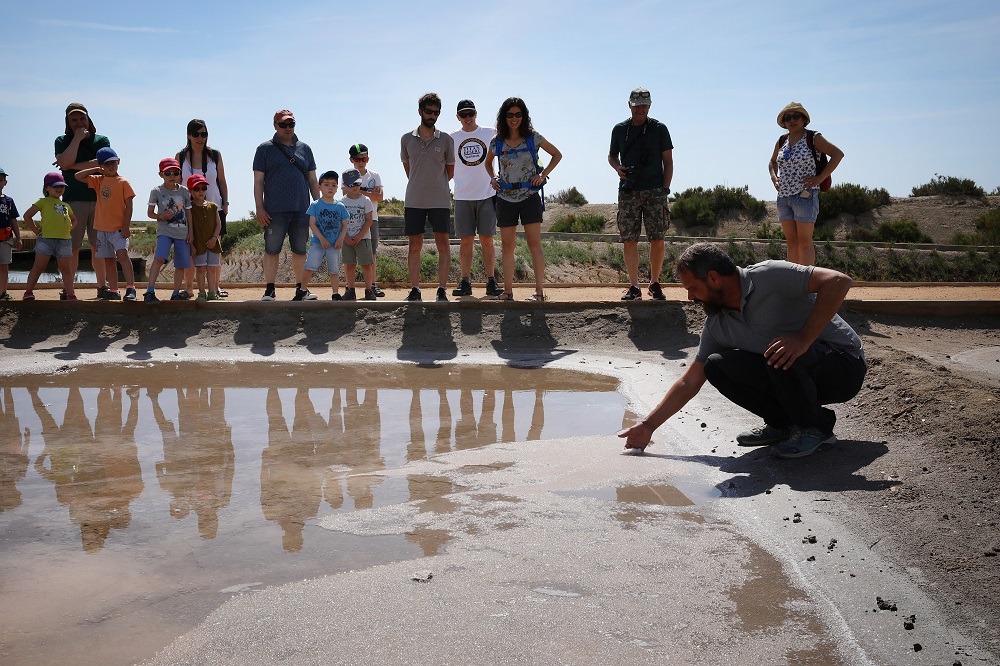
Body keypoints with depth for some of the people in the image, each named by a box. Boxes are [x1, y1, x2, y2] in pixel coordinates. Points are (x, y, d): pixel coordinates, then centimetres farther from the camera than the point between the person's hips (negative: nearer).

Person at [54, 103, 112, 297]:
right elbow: (65, 164, -8)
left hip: (99, 200, 0)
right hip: (73, 200, 0)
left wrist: (74, 166, -6)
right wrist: (77, 138, -5)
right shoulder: (62, 141, 11)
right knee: (72, 247, -5)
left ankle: (102, 287, 6)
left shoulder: (101, 140, 11)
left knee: (98, 247, 0)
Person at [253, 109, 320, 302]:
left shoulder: (304, 149, 15)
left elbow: (312, 180, 17)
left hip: (301, 210, 3)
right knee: (272, 250, -2)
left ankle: (301, 289, 14)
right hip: (274, 211, -3)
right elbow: (258, 181, 2)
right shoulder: (265, 149, 6)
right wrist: (260, 208, -6)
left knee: (300, 250, 7)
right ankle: (269, 290, 2)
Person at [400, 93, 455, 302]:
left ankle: (442, 289, 2)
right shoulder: (407, 139, 7)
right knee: (414, 245, 3)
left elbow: (450, 171, 12)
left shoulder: (446, 140, 3)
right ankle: (415, 289, 9)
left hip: (439, 200, -1)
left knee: (443, 244, -3)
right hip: (413, 200, 1)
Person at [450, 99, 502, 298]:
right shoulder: (452, 138, 8)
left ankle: (491, 282, 3)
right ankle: (465, 282, 6)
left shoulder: (491, 134, 6)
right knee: (466, 241, 2)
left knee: (487, 240, 0)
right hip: (462, 197, 1)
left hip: (487, 194, -1)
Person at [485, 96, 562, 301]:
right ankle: (508, 291, 9)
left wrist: (543, 174, -1)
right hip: (505, 198, 3)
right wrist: (492, 178, 7)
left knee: (534, 244, -7)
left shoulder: (533, 138, 0)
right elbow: (488, 163, 25)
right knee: (507, 246, 4)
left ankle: (539, 291, -7)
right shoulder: (497, 142, 6)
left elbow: (557, 155, 10)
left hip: (529, 197, -3)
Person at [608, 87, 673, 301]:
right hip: (628, 192, 2)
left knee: (657, 240, -5)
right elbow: (612, 155, 24)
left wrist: (664, 190, -4)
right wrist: (618, 167, 0)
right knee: (628, 241, -3)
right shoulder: (620, 130, 12)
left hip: (654, 191, -1)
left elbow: (668, 161, 6)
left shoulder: (659, 129, 7)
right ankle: (633, 286, 4)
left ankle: (654, 283, 8)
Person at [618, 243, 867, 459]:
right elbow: (690, 382, 8)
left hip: (843, 365, -6)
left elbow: (839, 281, -27)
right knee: (716, 366, -8)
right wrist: (648, 425, 5)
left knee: (782, 356, -36)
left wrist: (804, 338, -34)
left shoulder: (769, 277, -20)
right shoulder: (716, 325, 2)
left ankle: (815, 426, -9)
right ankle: (782, 423, 5)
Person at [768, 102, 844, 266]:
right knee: (791, 241, 6)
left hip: (805, 195, -6)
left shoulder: (813, 138, -3)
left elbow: (838, 154, -7)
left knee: (804, 241, -8)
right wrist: (774, 177, 11)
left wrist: (820, 178, -12)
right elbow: (772, 162, 31)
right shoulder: (782, 141, 13)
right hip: (783, 196, 6)